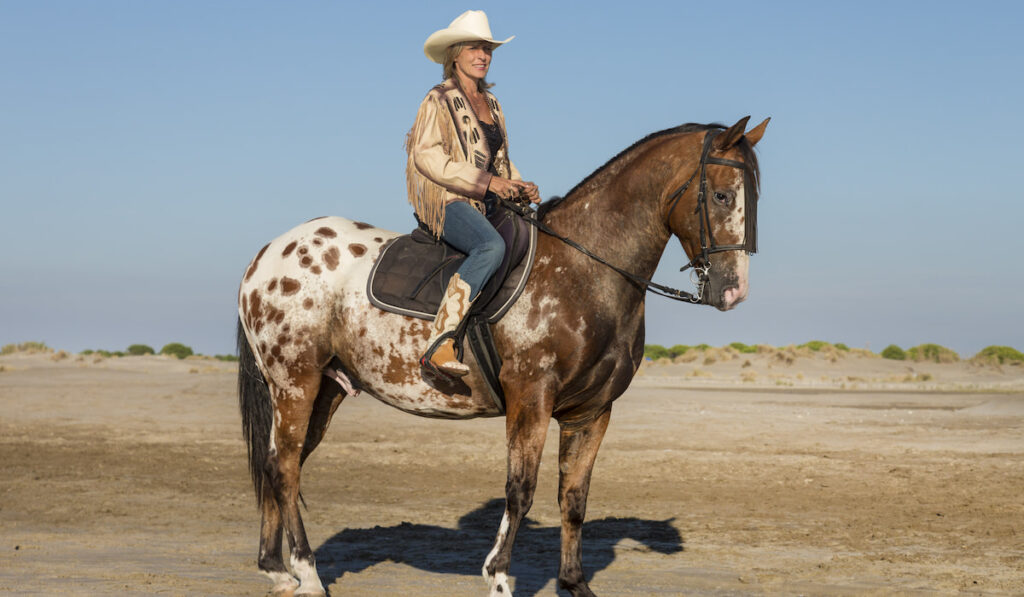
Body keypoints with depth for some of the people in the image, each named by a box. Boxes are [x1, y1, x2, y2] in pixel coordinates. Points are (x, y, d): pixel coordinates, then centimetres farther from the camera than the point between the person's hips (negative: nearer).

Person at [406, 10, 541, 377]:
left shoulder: (491, 104, 20)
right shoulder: (440, 100, -2)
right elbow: (427, 156, -14)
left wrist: (520, 188, 6)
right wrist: (486, 182, -20)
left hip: (488, 205, 8)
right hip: (447, 201, -8)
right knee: (492, 246, -35)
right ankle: (439, 343, -42)